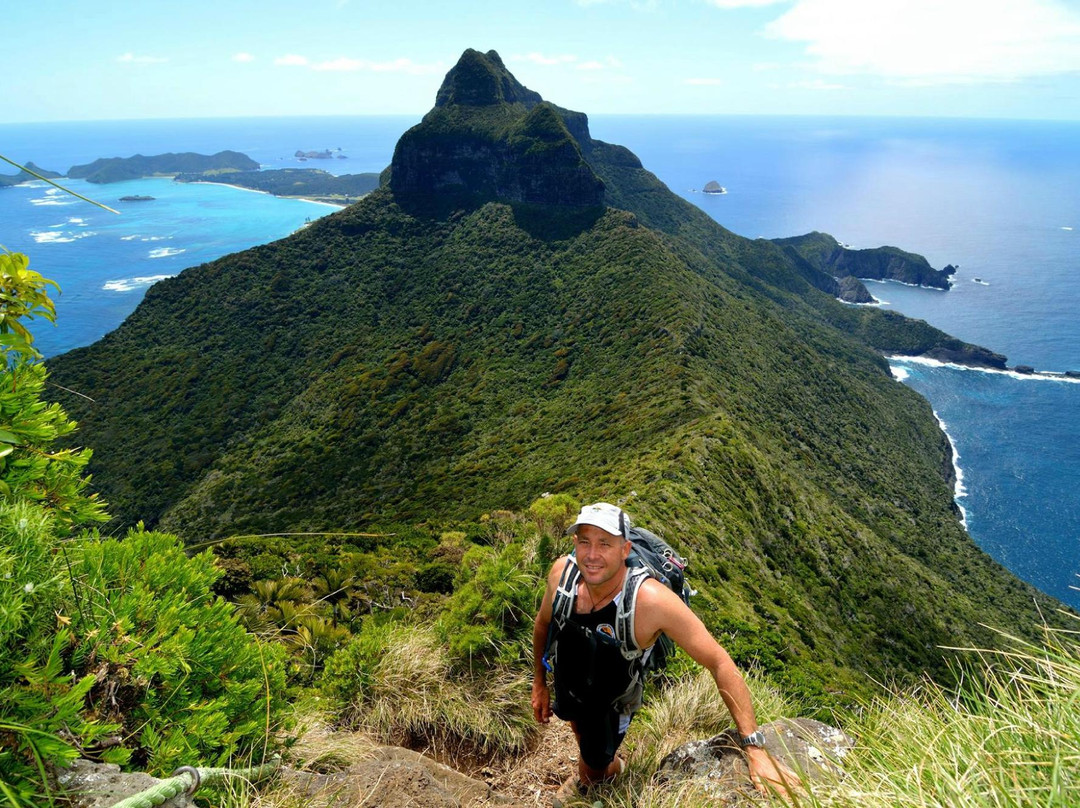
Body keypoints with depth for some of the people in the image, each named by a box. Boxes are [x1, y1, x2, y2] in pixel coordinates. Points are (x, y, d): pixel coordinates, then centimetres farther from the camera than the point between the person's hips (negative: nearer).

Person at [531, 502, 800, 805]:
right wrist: (539, 683, 3)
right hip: (565, 687, 5)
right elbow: (543, 622, -6)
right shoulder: (563, 572, -28)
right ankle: (585, 776, 69)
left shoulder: (650, 600, -41)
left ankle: (617, 768, 54)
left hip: (610, 704, -4)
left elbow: (719, 662, -35)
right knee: (580, 734, 35)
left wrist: (755, 748, -37)